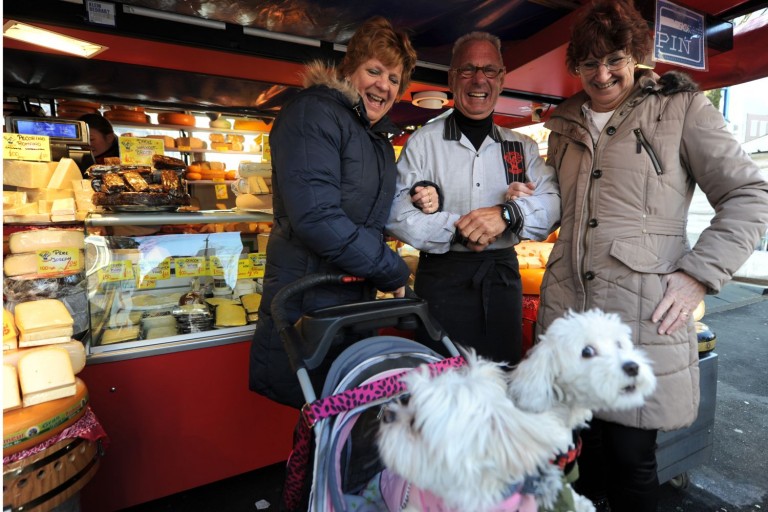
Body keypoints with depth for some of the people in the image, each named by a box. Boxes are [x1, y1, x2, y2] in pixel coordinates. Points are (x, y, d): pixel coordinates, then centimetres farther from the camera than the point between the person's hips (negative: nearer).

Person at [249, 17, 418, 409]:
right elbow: (316, 217, -26)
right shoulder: (313, 113, -13)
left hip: (356, 302, 8)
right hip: (307, 301, -8)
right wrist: (394, 272, -17)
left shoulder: (379, 137, 15)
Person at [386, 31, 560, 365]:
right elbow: (396, 212, -10)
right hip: (442, 278, -3)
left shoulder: (523, 147, 11)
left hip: (504, 277, 4)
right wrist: (457, 230, -19)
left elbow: (552, 204, -2)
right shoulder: (422, 142, 1)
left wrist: (507, 214, -21)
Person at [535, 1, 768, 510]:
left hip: (645, 316, -3)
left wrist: (699, 274, -10)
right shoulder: (566, 125, 16)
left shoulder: (681, 107, 3)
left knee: (632, 458, 5)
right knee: (591, 445, 15)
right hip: (568, 309, 4)